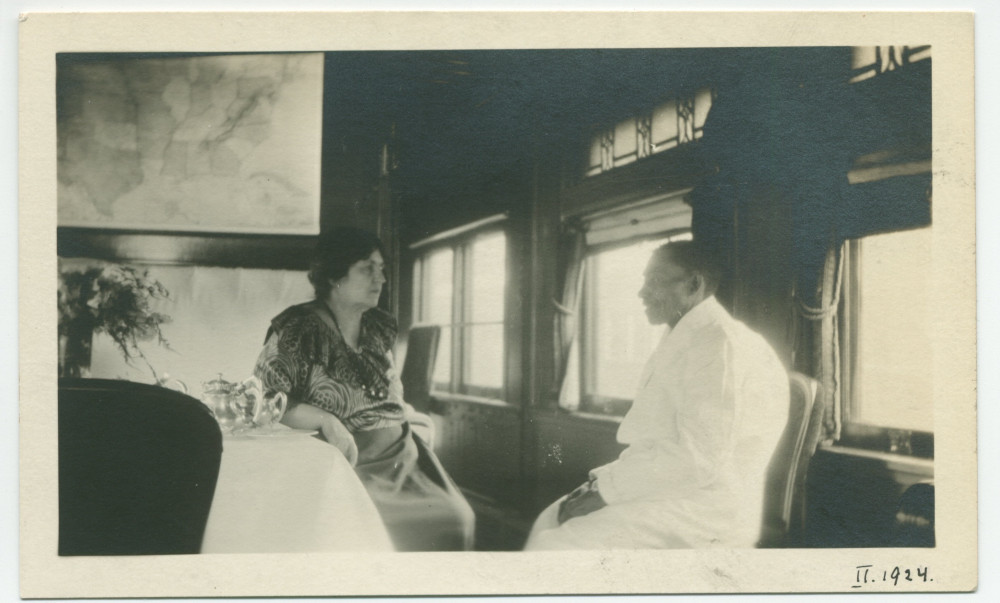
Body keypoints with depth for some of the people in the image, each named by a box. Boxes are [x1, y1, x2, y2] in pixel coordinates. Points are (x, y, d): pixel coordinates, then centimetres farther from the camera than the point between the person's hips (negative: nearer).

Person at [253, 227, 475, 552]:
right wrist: (326, 420, -20)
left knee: (456, 517, -15)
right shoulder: (297, 329, -4)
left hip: (397, 454, 6)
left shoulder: (379, 327, 15)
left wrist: (411, 439, 1)